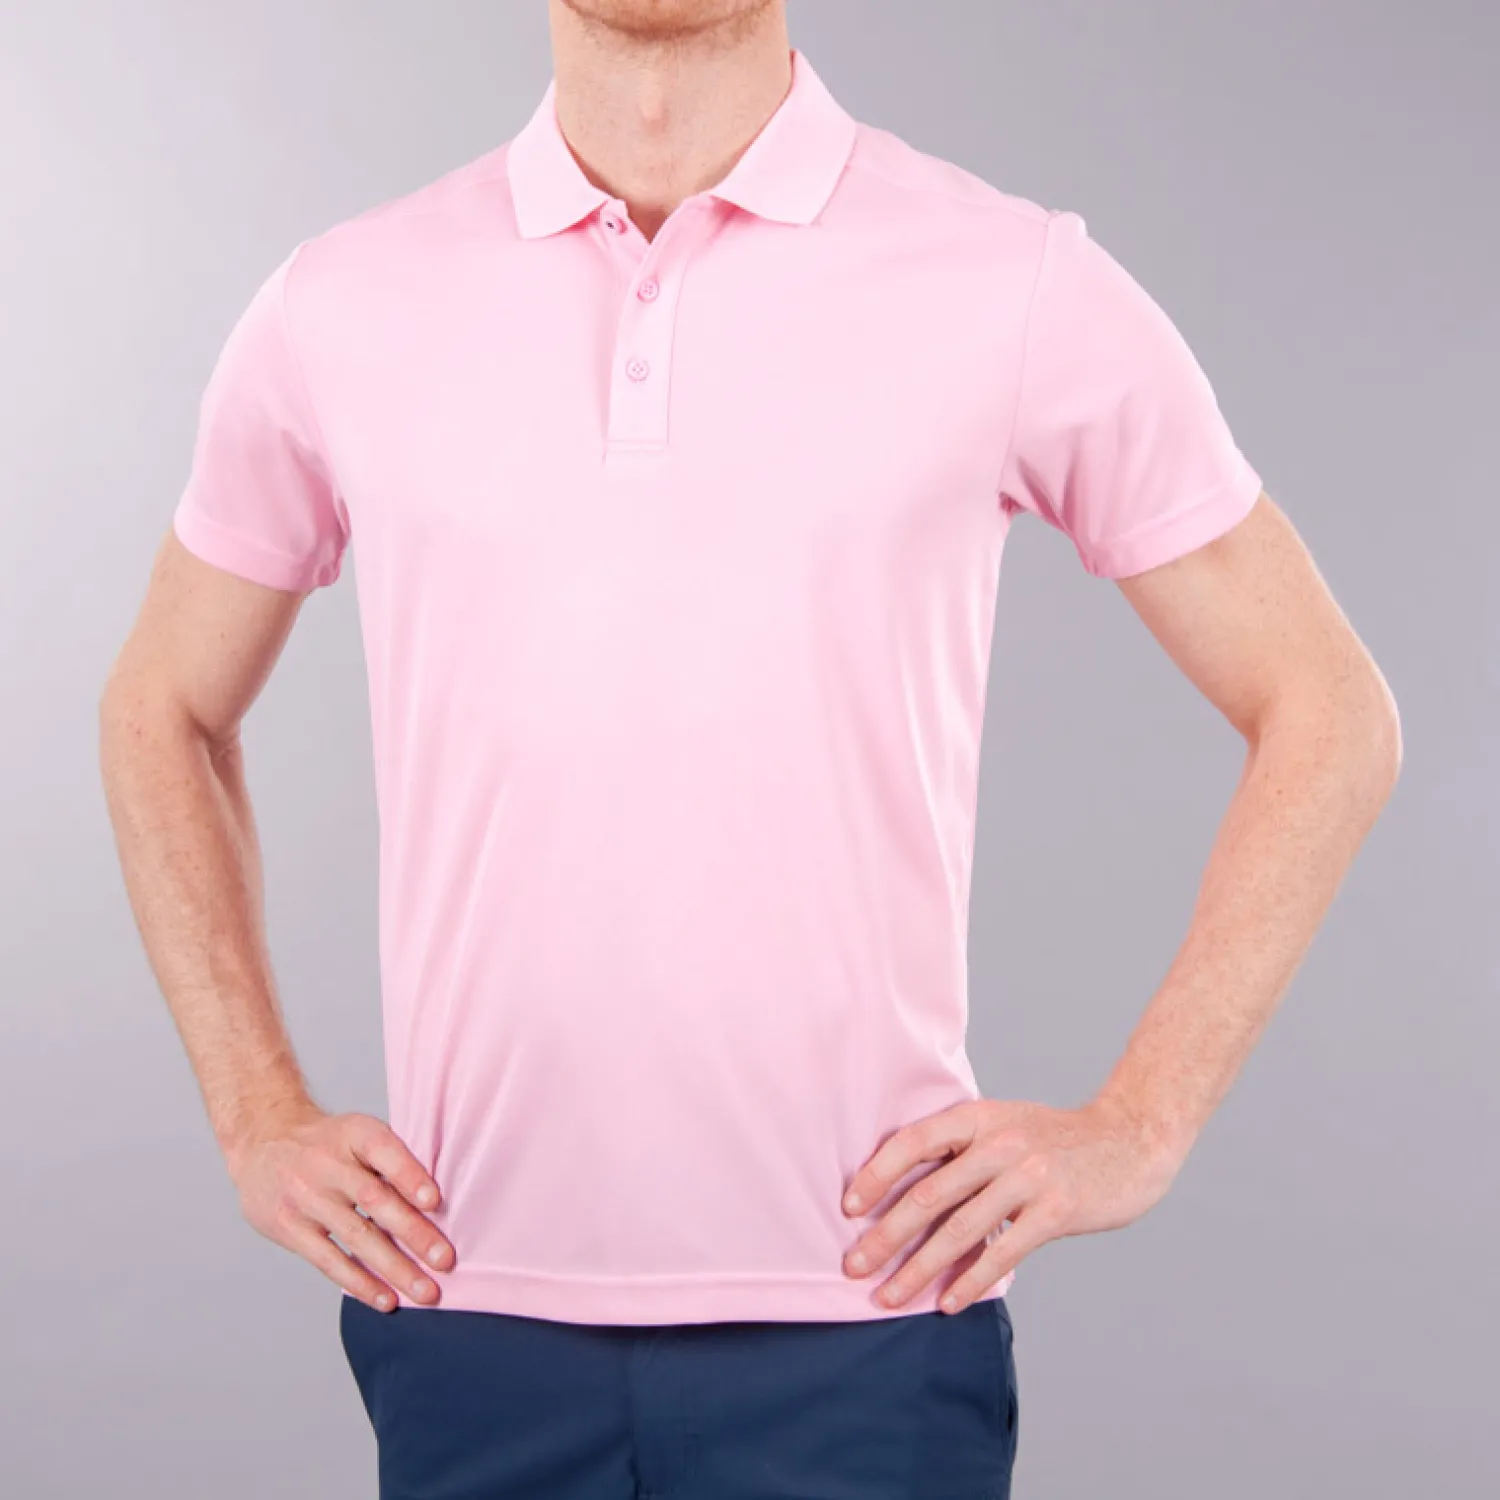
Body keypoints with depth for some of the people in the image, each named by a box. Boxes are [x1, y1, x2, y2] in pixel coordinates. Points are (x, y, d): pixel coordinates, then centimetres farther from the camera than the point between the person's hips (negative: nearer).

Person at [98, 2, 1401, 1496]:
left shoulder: (1019, 287, -3)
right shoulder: (338, 311, 4)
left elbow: (1327, 710, 4)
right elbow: (164, 708, 18)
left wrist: (1136, 1129, -3)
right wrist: (257, 1118, 8)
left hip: (857, 1322, -2)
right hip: (470, 1316, 2)